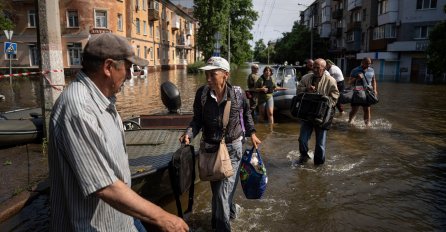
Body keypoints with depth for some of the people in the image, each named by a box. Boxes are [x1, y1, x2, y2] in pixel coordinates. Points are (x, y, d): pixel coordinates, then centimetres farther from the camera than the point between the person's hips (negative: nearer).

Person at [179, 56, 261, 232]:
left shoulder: (237, 93, -12)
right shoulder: (202, 93, -10)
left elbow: (246, 113, 8)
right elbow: (197, 119, -3)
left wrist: (252, 133, 4)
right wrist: (189, 134, -20)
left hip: (232, 148, -3)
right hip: (210, 148, 3)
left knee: (224, 190, -6)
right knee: (216, 188, 18)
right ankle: (229, 210, 47)